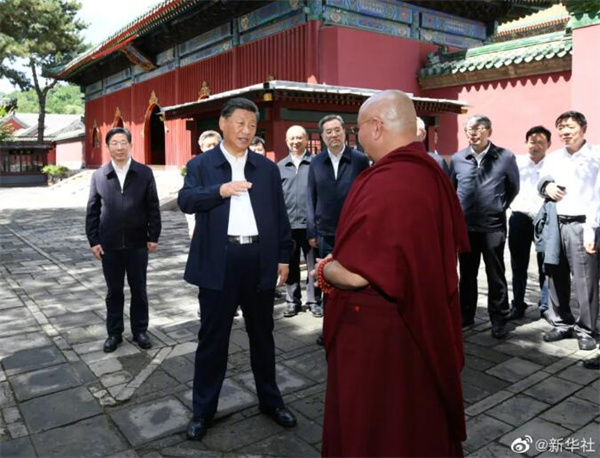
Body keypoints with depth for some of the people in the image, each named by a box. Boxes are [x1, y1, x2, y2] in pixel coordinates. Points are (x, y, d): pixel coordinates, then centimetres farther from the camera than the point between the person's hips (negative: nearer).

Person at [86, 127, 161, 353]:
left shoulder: (144, 173, 0)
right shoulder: (99, 175, 3)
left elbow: (153, 207, 0)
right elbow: (92, 211, 4)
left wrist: (153, 237, -3)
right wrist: (93, 240, -1)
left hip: (137, 243, -1)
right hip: (109, 244, 1)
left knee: (139, 290, 9)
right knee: (114, 291, 11)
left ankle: (140, 331, 24)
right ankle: (114, 333, 24)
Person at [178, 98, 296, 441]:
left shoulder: (268, 168, 10)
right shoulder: (200, 164, 4)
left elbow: (280, 215, 9)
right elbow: (186, 201, -11)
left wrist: (284, 257, 6)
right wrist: (220, 191, -26)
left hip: (260, 259, 2)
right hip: (219, 261, -2)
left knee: (262, 335, 15)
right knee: (212, 338, 8)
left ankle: (271, 400, 32)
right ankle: (203, 409, 25)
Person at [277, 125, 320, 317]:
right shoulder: (280, 166, 9)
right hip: (287, 224, 3)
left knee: (313, 264, 6)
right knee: (290, 265, 11)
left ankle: (313, 300, 18)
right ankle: (293, 301, 22)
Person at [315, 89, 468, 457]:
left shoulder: (382, 185, -26)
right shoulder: (434, 174, 2)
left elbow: (354, 274, -27)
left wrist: (326, 269, -5)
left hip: (377, 331, -8)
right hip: (427, 323, 9)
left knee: (371, 428, 13)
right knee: (420, 418, 26)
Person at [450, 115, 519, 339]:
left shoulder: (505, 157, -4)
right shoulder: (457, 159, 3)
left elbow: (514, 187, 8)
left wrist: (501, 207, 6)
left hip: (493, 226, -2)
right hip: (465, 226, 3)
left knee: (496, 276, 5)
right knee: (467, 274, 13)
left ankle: (498, 320, 17)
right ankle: (465, 315, 26)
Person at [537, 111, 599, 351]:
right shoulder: (552, 158, 16)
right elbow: (542, 179, 25)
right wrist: (546, 185, -1)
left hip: (581, 225, -5)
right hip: (554, 224, 6)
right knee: (556, 278, 11)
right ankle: (562, 324, 24)